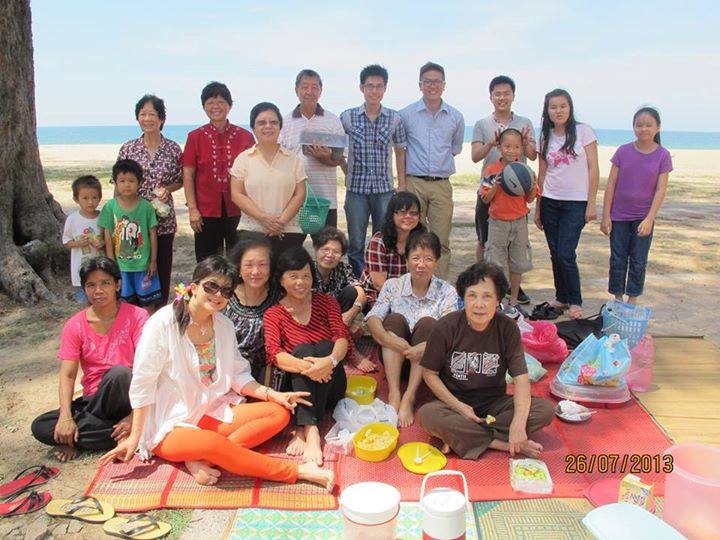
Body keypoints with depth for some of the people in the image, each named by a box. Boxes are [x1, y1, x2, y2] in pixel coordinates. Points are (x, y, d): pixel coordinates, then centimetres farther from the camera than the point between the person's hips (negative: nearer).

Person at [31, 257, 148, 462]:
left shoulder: (136, 316, -8)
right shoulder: (75, 326, 1)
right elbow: (67, 375, -6)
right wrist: (65, 418, -21)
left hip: (125, 397, -4)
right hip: (93, 401, 4)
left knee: (119, 372, -35)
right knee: (40, 427, -17)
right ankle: (122, 435, -18)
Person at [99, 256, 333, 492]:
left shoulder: (224, 325, 4)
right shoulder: (163, 323, -14)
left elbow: (237, 376, 8)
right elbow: (142, 385, -11)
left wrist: (273, 395, -6)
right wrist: (134, 437, -13)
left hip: (213, 412, 7)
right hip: (171, 425, -6)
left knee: (279, 413, -11)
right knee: (212, 443, -38)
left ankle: (202, 459, -22)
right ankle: (297, 471, -24)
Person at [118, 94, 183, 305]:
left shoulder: (173, 149, 2)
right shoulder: (128, 149, 2)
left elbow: (180, 181, 10)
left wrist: (167, 189, -11)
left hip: (164, 219, 0)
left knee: (162, 268, 7)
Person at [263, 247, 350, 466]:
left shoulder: (326, 302, 9)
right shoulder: (273, 314, 6)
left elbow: (341, 337, -8)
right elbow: (274, 353, -12)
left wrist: (331, 360, -32)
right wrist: (304, 366, -34)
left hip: (329, 387, 1)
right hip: (294, 385, -1)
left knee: (324, 347, -27)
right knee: (302, 349, -28)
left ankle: (302, 431, -35)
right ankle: (311, 431, -42)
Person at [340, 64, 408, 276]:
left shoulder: (394, 118, 3)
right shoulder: (347, 117, 0)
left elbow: (400, 151, 10)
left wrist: (402, 185, 6)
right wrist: (347, 171, -3)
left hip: (385, 189, 1)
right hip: (356, 188, -1)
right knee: (356, 243, 5)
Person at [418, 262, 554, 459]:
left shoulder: (507, 328, -9)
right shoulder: (446, 327, -13)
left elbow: (521, 378, -14)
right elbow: (430, 373, -6)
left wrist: (518, 423, -29)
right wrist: (458, 407, -17)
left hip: (494, 404, 2)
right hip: (455, 402, -2)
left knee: (545, 409, -21)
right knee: (427, 414, -33)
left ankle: (460, 437, -23)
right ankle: (501, 444, -22)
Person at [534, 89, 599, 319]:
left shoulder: (583, 131, -3)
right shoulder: (545, 137, 8)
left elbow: (593, 169, -4)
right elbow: (542, 173, 11)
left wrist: (591, 204, -9)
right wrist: (537, 207, 9)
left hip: (576, 203, -4)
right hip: (550, 202, 4)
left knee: (565, 254, -9)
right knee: (555, 254, 7)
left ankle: (575, 302, 8)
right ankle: (562, 298, 21)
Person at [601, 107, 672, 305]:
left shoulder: (663, 156, -4)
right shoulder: (623, 151, -3)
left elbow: (660, 190, -7)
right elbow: (611, 185, -2)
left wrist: (649, 219, -16)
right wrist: (606, 216, -5)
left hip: (643, 217, 0)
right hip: (619, 216, 1)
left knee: (639, 262, 6)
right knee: (618, 259, 6)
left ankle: (632, 300, 18)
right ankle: (618, 298, 19)